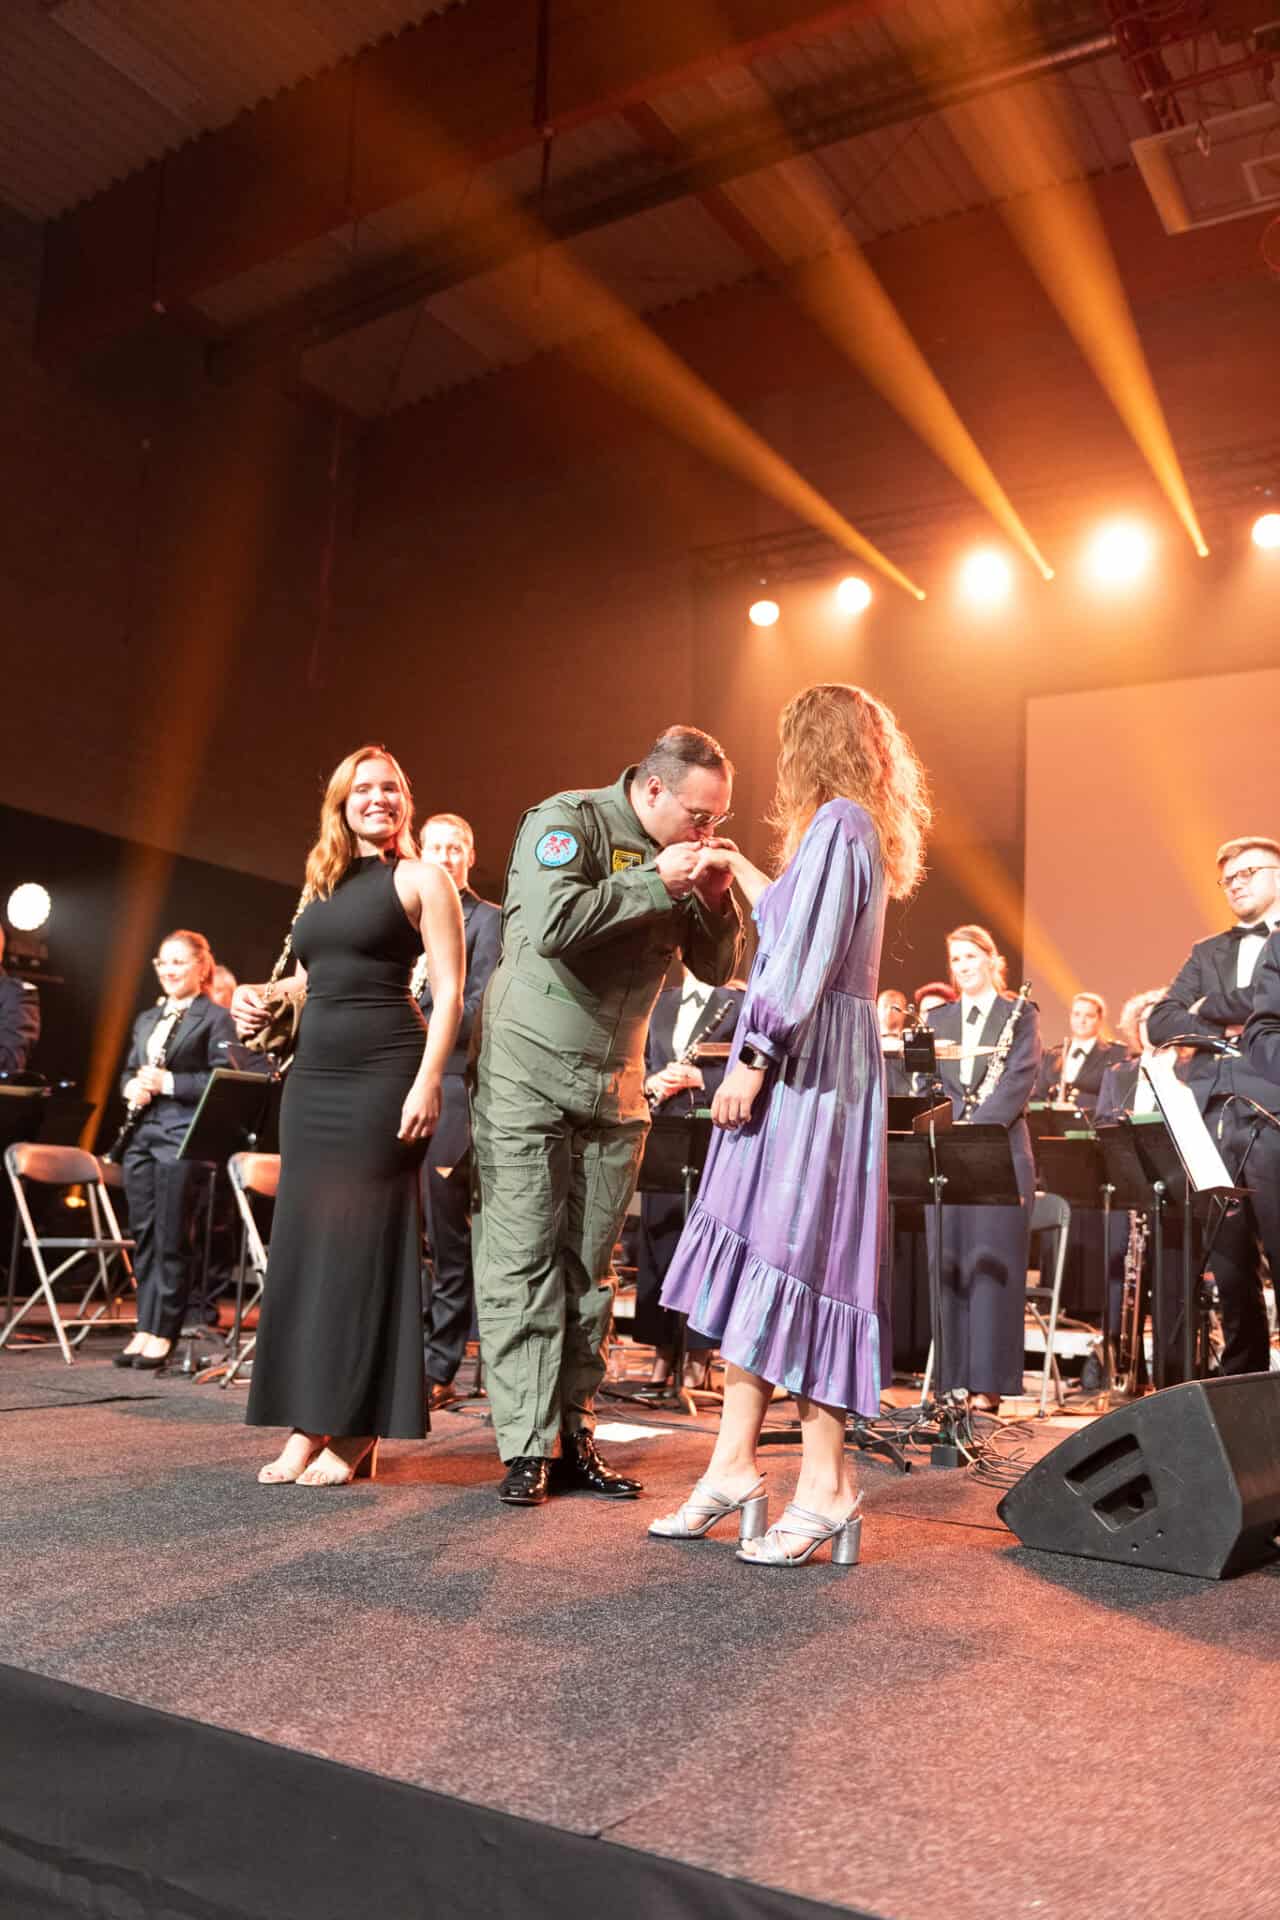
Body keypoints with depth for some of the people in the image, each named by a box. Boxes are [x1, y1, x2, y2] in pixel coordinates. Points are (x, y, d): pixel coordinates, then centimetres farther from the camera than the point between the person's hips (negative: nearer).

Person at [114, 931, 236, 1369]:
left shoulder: (216, 1018, -2)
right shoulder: (146, 1019, 20)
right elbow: (128, 1071, 23)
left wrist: (168, 1082, -18)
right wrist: (131, 1088, 0)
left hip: (182, 1135, -7)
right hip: (141, 1133, 7)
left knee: (170, 1238, -3)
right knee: (143, 1235, 9)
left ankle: (161, 1333, 3)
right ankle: (145, 1328, 16)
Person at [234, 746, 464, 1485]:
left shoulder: (421, 878, -1)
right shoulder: (319, 885, 18)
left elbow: (449, 991, -9)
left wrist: (428, 1081, -19)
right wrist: (261, 1001, 4)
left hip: (384, 1074, -7)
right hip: (314, 1076, 7)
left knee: (363, 1241, -4)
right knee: (305, 1242, 6)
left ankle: (357, 1430, 5)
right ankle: (309, 1423, 15)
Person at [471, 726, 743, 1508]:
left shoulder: (679, 859, 6)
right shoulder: (568, 821, -12)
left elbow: (717, 969, 8)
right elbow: (553, 925, -28)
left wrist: (715, 896, -9)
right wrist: (654, 882, -23)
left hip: (615, 1090, 6)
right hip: (530, 1079, -5)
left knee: (588, 1269, 7)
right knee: (523, 1265, -4)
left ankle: (575, 1440, 15)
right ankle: (526, 1449, 2)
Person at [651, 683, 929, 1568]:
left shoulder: (837, 822, -9)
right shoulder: (862, 829, 20)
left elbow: (803, 954, -19)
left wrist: (752, 1057, -20)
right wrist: (739, 871, 46)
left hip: (806, 1059, -10)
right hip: (813, 1062, 10)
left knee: (787, 1253, -9)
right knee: (760, 1257, 7)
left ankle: (825, 1490, -4)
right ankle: (734, 1469, 11)